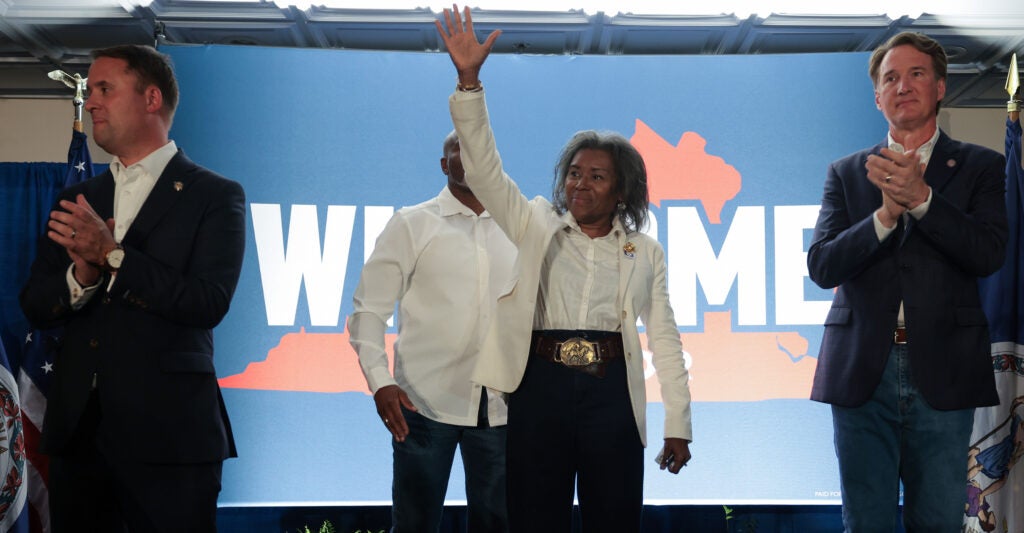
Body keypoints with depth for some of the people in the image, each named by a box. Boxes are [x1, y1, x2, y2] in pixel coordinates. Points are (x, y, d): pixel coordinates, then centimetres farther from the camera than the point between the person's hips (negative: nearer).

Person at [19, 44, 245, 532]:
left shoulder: (215, 196, -1)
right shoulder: (76, 200, 15)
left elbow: (208, 303, -13)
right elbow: (34, 306, 10)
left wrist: (111, 254, -16)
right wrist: (82, 276, -11)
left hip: (167, 433, -5)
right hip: (78, 430, 5)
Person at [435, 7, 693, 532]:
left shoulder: (645, 252, 10)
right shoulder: (537, 225, 9)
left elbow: (664, 337, 10)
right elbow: (483, 169, -2)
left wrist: (678, 424, 5)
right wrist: (469, 82, -13)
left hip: (613, 392, 0)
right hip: (542, 387, 0)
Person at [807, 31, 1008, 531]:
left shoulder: (980, 167, 8)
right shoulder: (847, 173, 12)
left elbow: (988, 254, -8)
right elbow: (821, 266, 0)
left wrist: (919, 197, -16)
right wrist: (887, 213, -14)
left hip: (941, 373, -1)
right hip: (862, 372, 1)